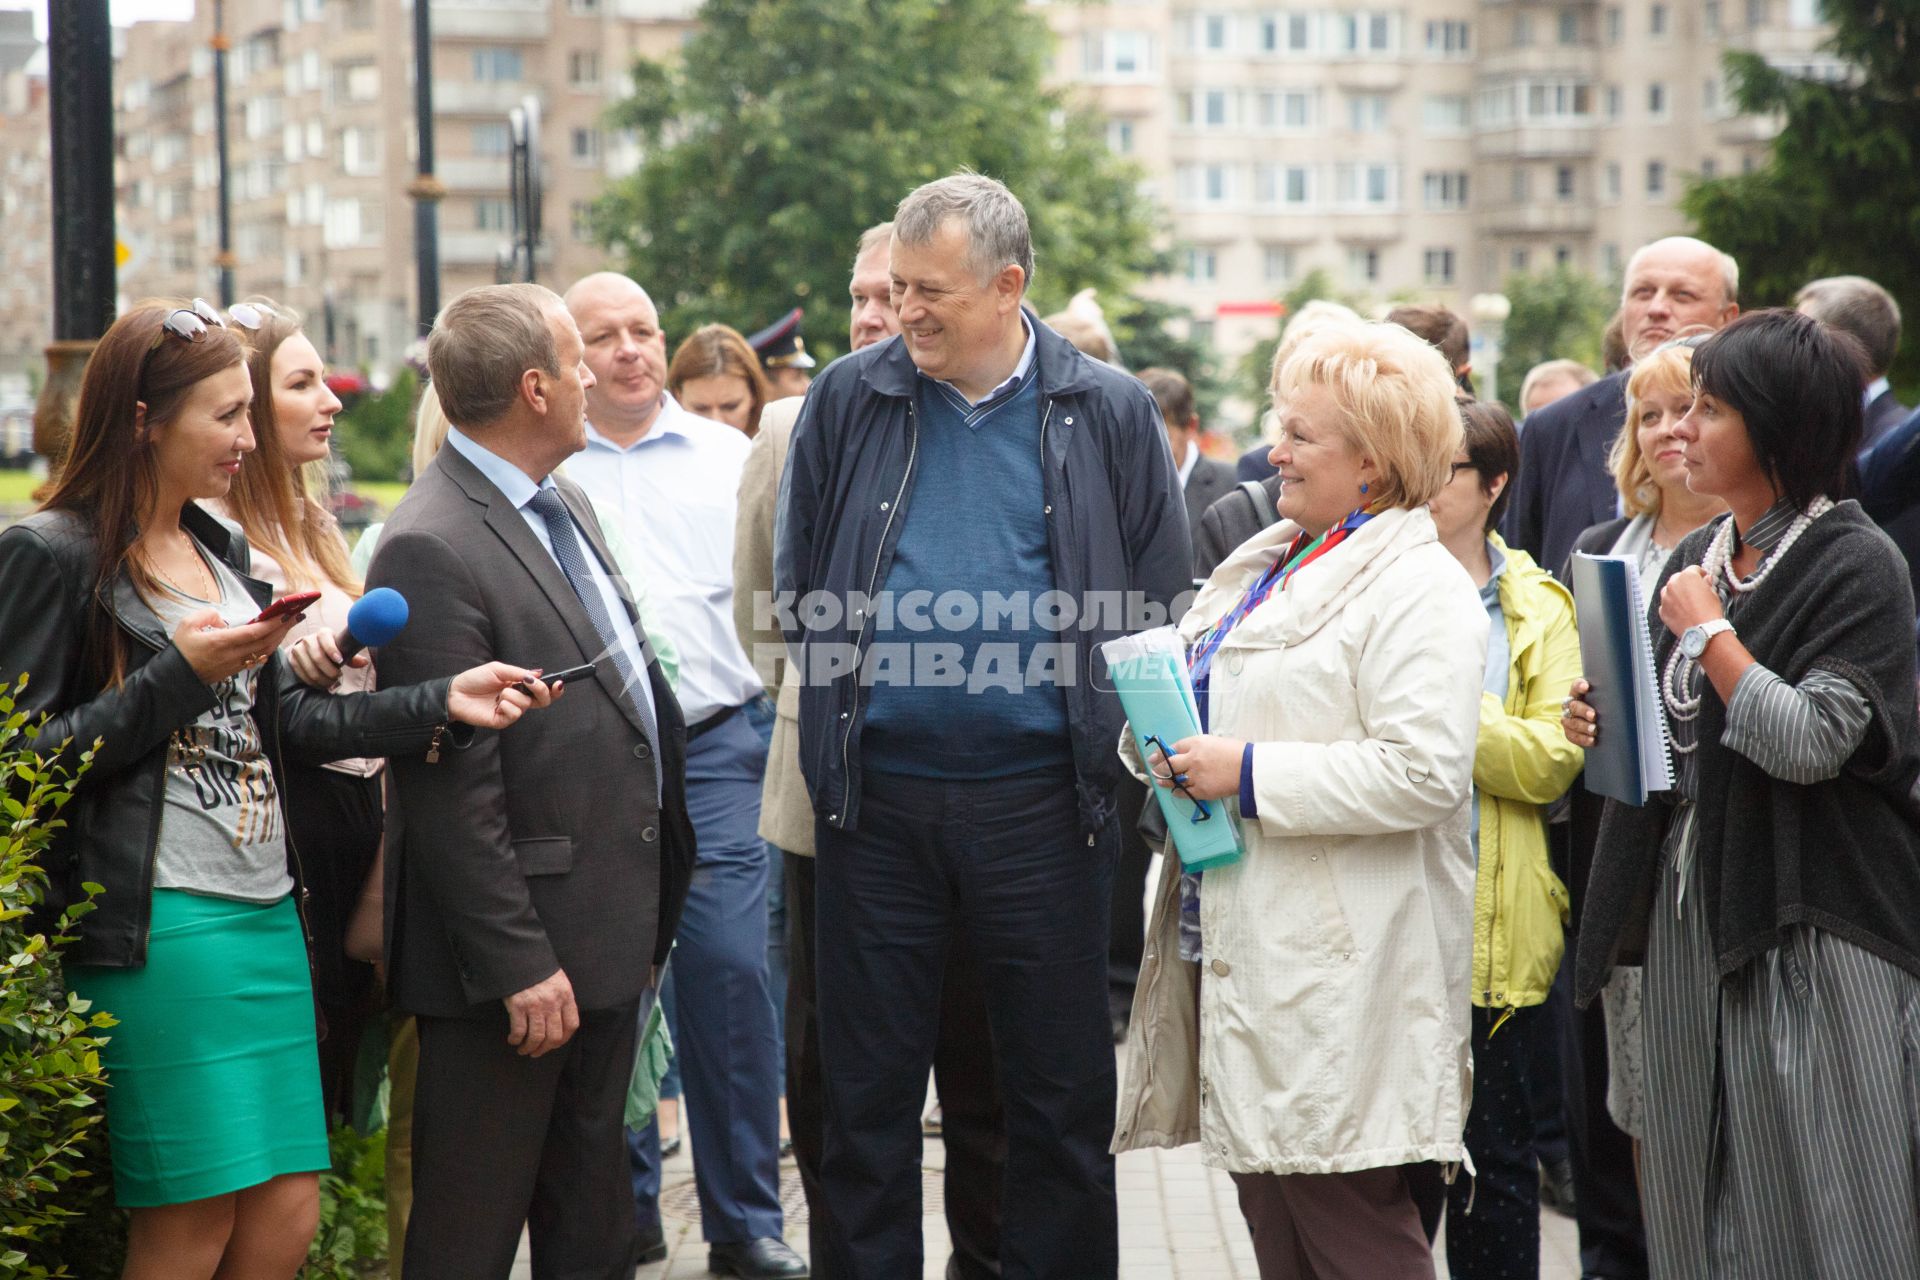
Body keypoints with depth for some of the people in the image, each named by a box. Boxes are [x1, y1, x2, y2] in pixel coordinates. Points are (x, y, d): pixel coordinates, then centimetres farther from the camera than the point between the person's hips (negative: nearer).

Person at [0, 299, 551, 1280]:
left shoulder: (222, 552, 18)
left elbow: (283, 718, 16)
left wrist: (444, 702, 5)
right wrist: (180, 675, -16)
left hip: (267, 911, 8)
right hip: (160, 929, -8)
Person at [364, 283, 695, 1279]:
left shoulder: (563, 505, 12)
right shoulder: (432, 549, -19)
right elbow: (451, 790, -21)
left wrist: (644, 918, 18)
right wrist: (517, 964, -21)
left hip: (607, 942, 9)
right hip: (524, 957, -9)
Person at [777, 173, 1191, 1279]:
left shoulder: (1108, 415, 1)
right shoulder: (850, 401, 4)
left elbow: (1163, 606, 4)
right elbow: (798, 584, 11)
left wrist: (1109, 734, -1)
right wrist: (847, 694, 5)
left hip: (1040, 799, -1)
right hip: (877, 796, 1)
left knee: (1063, 1094, 6)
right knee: (869, 1092, 8)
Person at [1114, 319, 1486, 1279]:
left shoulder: (1419, 589, -12)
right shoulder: (1271, 564, 17)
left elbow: (1422, 772, -23)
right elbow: (1215, 696, 29)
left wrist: (1248, 776, -20)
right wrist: (1164, 739, 6)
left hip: (1338, 972, -9)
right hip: (1242, 939, 10)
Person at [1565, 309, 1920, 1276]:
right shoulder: (1694, 561, 12)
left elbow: (1809, 743, -22)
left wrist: (1708, 630, -12)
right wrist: (1604, 728, 1)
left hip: (1813, 927, -7)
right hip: (1692, 906, 7)